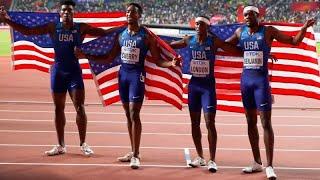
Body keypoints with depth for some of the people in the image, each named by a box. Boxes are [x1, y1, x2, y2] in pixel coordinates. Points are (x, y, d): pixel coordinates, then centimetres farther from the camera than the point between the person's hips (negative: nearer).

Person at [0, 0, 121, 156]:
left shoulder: (81, 28, -1)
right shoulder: (53, 28, 2)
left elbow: (104, 32, -1)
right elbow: (27, 31, 1)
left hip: (74, 71, -2)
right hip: (58, 71, 2)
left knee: (80, 107, -7)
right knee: (58, 109, 7)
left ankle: (83, 144, 4)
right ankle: (60, 146, 16)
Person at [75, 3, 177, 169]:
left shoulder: (146, 36, -5)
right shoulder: (121, 35, 9)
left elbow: (158, 60, -5)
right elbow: (109, 58, 16)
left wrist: (171, 63, -26)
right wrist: (85, 56, 13)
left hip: (137, 75, -5)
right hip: (123, 74, 6)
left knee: (134, 114, -11)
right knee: (128, 114, 9)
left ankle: (136, 155, -9)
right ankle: (133, 152, 18)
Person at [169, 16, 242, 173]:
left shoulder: (214, 41, -10)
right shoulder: (189, 40, 1)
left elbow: (238, 51, -11)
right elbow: (169, 45, 17)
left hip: (208, 85, -4)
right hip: (194, 84, 4)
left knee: (210, 123, -10)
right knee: (194, 123, 10)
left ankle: (212, 160, -5)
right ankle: (200, 157, 23)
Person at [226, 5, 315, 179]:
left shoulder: (268, 31, -4)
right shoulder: (240, 32, 8)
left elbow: (294, 41, -1)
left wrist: (304, 27, -17)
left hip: (262, 80, -5)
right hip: (246, 80, 5)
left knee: (266, 123, -8)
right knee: (251, 122, 10)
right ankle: (257, 163, 20)